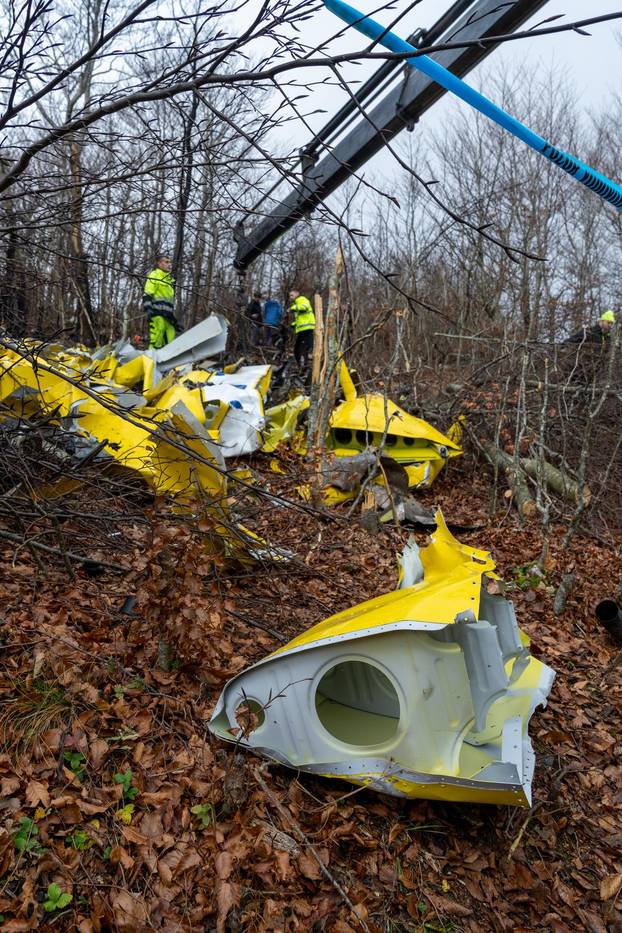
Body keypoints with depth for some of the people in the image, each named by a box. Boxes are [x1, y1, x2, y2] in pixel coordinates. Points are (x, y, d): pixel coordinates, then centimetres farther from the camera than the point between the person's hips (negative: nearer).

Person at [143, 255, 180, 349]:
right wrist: (148, 308, -20)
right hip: (157, 313, -8)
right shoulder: (154, 275, 6)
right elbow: (147, 294, -6)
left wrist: (174, 317, 25)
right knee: (157, 338, -18)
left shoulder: (170, 279, 30)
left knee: (171, 342, 2)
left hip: (168, 315, 8)